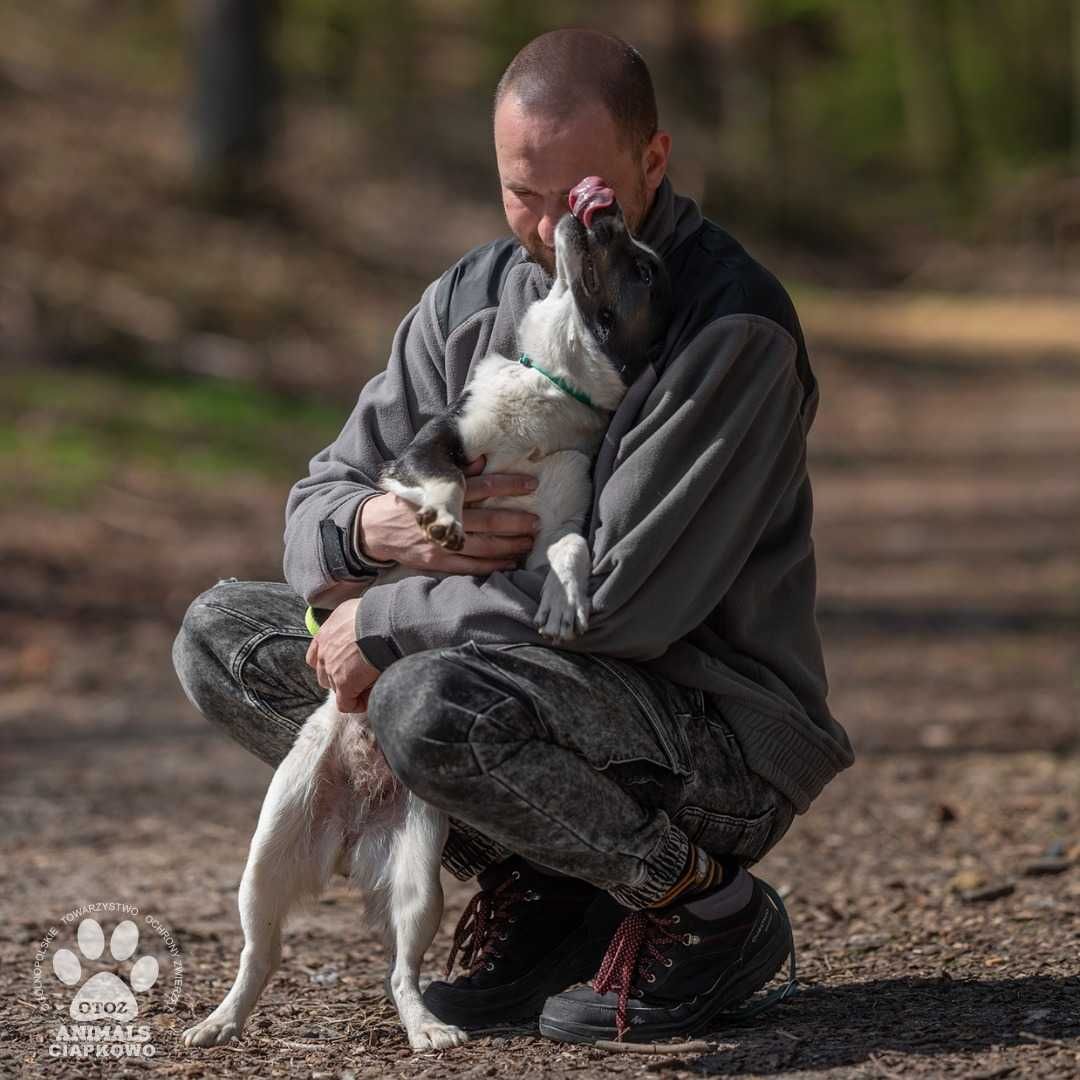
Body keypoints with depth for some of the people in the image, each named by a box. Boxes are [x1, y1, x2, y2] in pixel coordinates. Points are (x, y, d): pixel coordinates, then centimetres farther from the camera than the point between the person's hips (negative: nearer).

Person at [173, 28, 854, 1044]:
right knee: (220, 633, 2)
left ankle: (706, 905, -10)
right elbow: (318, 504, 8)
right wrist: (377, 529, -19)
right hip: (539, 675, 8)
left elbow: (622, 599, -25)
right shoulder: (471, 298, 4)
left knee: (433, 703, -35)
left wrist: (386, 622, -18)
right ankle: (531, 882, 1)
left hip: (726, 743, -8)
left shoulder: (735, 329, -19)